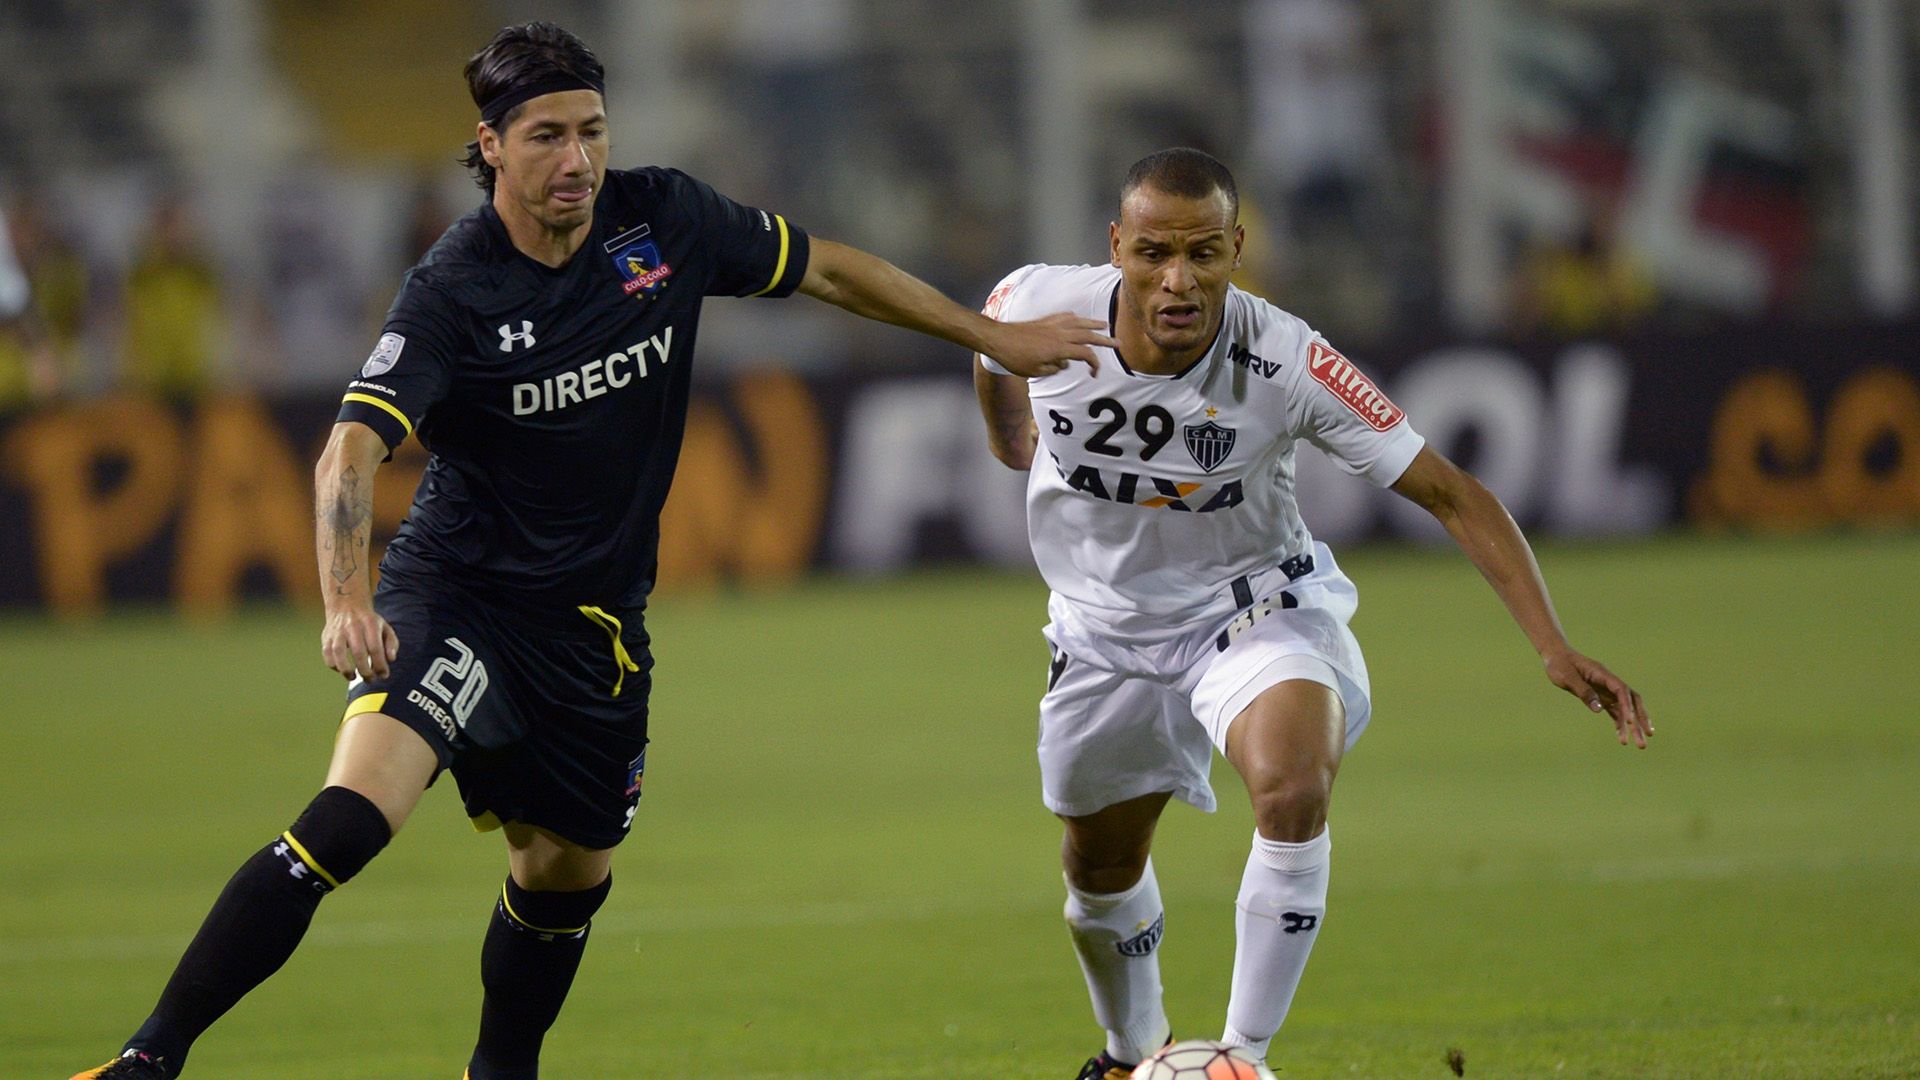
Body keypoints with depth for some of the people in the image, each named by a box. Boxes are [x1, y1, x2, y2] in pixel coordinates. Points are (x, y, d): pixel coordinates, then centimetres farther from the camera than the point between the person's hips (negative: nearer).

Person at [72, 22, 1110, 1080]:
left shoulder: (665, 220, -5)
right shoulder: (449, 291, -18)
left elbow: (829, 269, 10)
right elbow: (352, 448, -28)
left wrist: (993, 336, 17)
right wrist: (346, 601, -45)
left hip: (595, 617, 6)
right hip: (456, 589, -5)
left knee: (568, 871, 14)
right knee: (354, 811, -25)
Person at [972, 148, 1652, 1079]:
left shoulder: (1288, 364, -29)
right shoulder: (1041, 308, -24)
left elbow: (1450, 494, -23)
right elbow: (992, 346, 5)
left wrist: (1553, 647, -29)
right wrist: (1014, 441, 24)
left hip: (1252, 606, -3)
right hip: (1106, 625, 3)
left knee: (1295, 793, -32)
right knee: (1100, 873, 18)